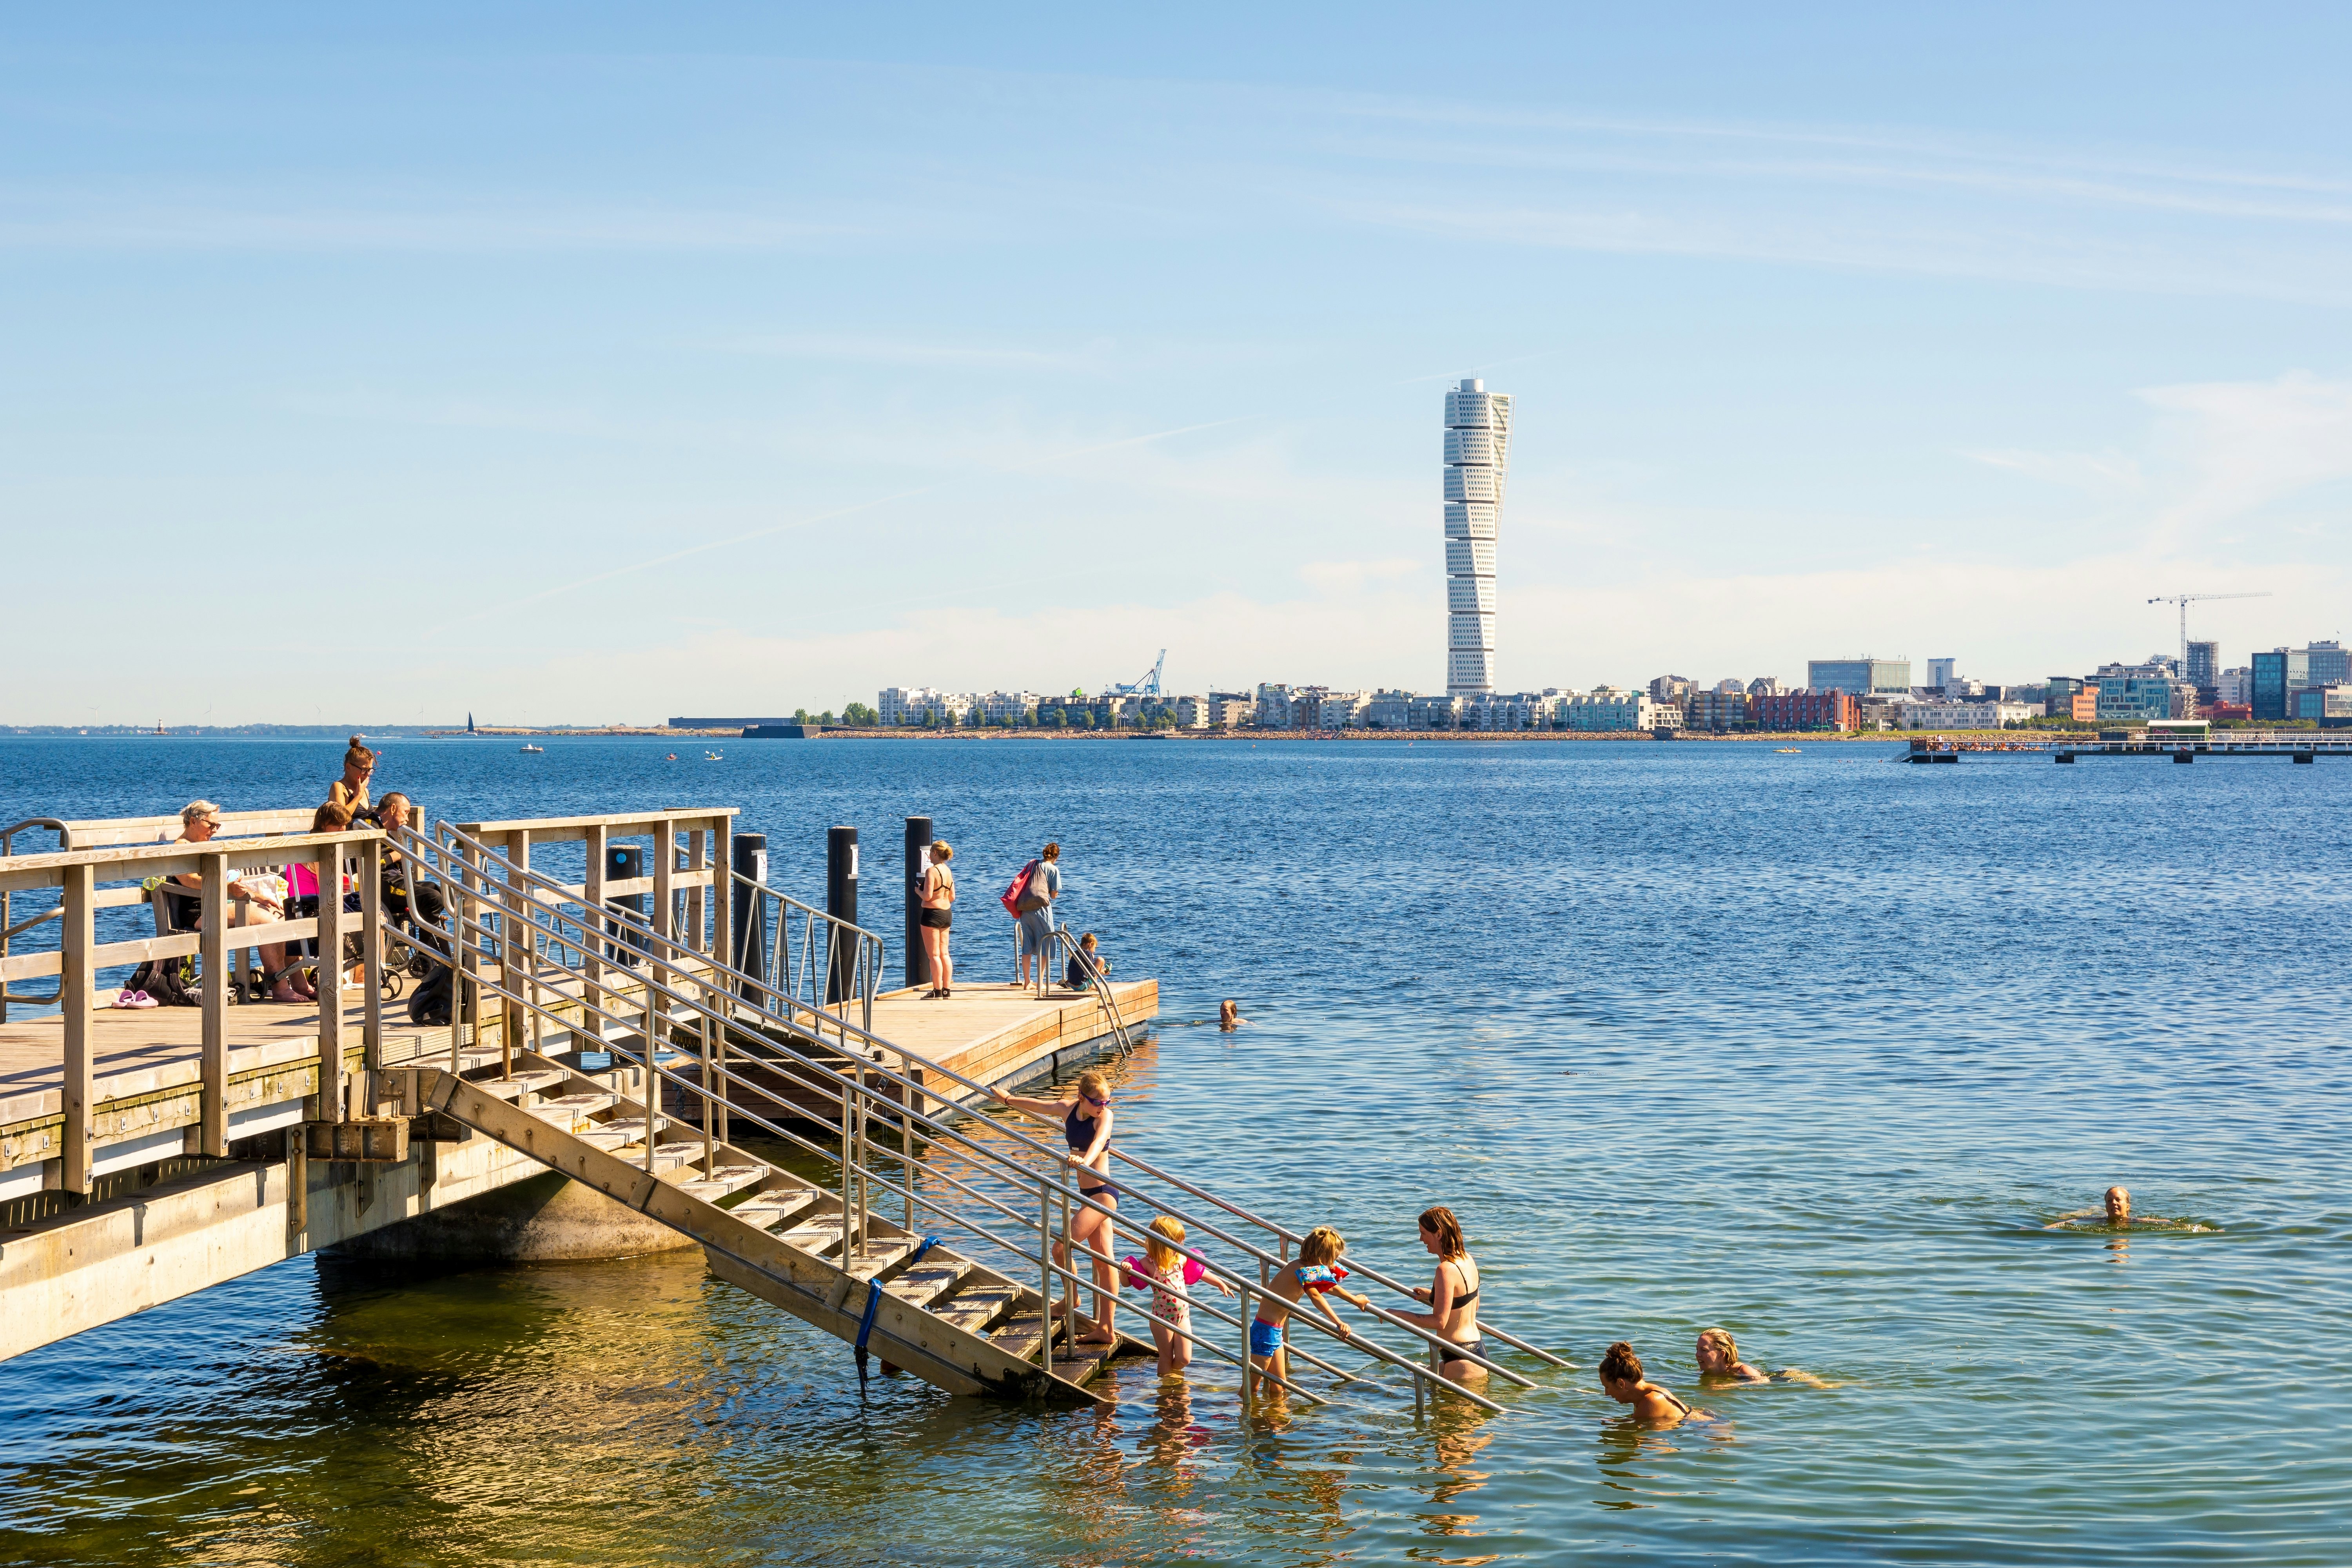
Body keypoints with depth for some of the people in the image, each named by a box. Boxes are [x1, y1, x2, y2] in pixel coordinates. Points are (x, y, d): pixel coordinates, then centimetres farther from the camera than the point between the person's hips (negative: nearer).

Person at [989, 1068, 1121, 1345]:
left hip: (1102, 1194, -7)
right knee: (1103, 1260, 9)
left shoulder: (1104, 1116, -14)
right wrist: (1008, 1100, 38)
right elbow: (1036, 1105, 22)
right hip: (1087, 1194, 7)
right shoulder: (1068, 1109, 4)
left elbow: (1099, 1140, -35)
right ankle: (1105, 1328, 11)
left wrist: (1085, 1160, -56)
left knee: (1062, 1248, -11)